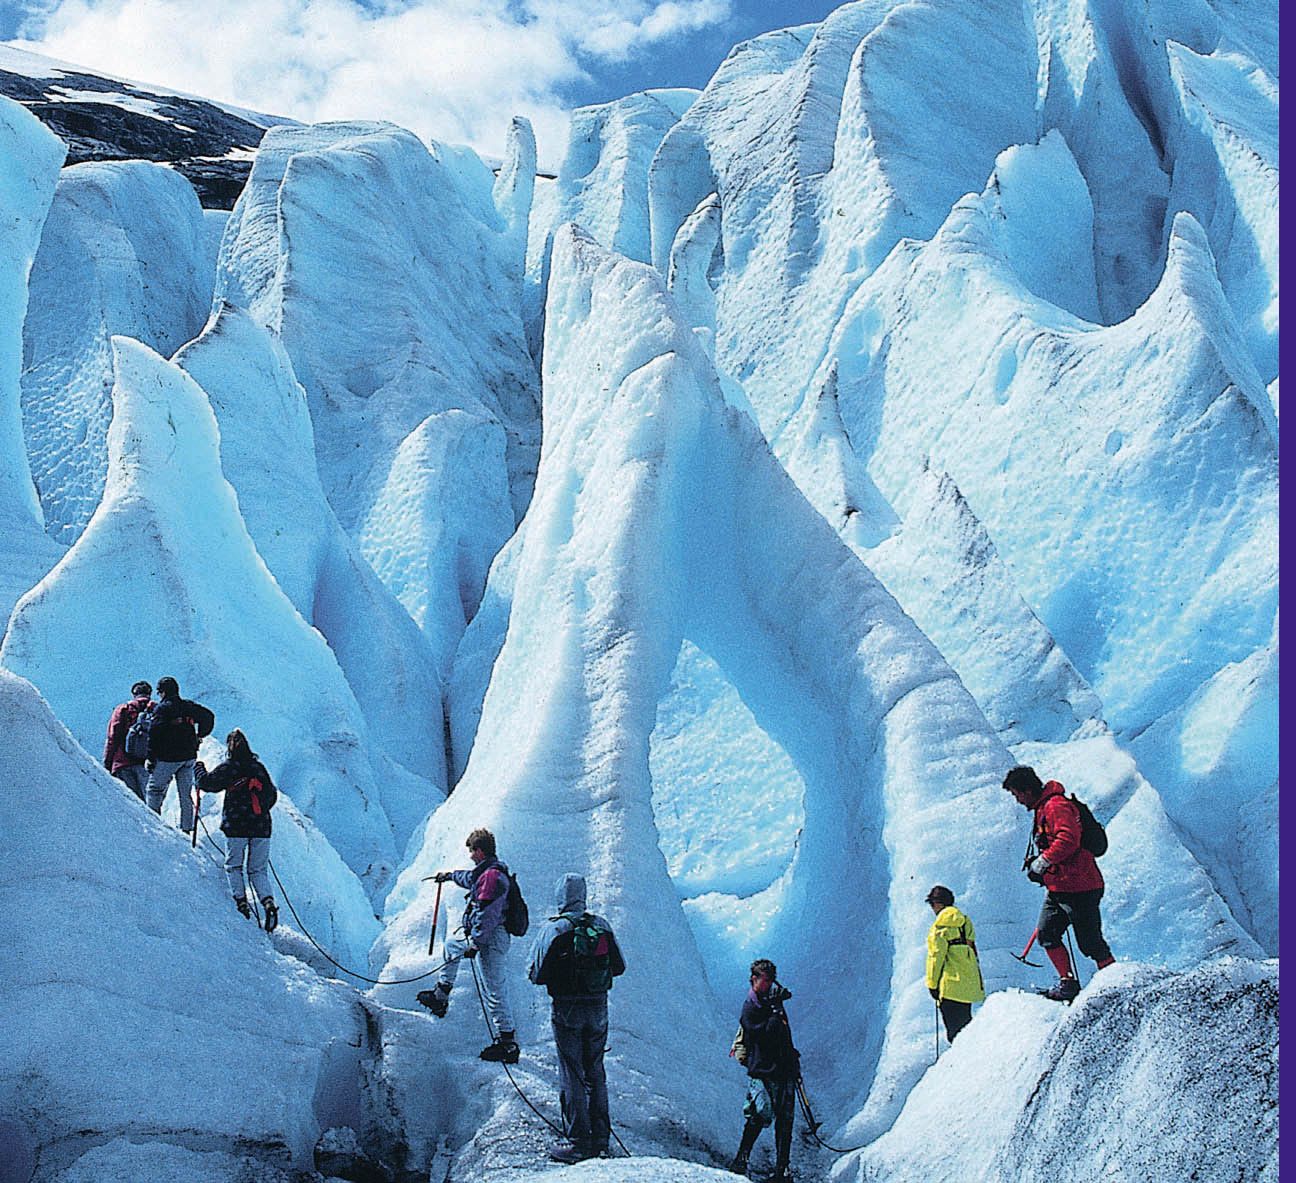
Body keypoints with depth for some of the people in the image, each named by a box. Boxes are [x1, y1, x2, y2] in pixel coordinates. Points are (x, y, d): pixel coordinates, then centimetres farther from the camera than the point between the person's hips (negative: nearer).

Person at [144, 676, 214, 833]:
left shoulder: (162, 708, -9)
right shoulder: (189, 706, 8)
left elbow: (154, 734, -13)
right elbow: (209, 717, 18)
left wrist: (151, 758, -10)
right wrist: (199, 736, 29)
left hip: (168, 758, -6)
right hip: (189, 757, 6)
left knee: (154, 789, 5)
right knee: (186, 794, 10)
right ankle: (187, 829, 10)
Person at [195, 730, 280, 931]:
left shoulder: (228, 767, -3)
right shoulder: (259, 767, 11)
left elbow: (208, 783, -7)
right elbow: (272, 794, 17)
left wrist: (199, 768, 12)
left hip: (236, 826, -4)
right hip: (261, 827, 4)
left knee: (233, 866, 12)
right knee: (258, 870, 8)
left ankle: (241, 903, -2)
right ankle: (268, 903, -13)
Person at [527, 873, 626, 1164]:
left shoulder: (554, 929, -11)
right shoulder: (602, 926, 0)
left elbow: (537, 975, -10)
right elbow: (619, 966, 9)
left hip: (567, 1009, -4)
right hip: (599, 1007, 4)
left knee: (572, 1075, 1)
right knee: (595, 1072, 14)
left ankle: (578, 1142, 1)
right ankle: (600, 1138, 19)